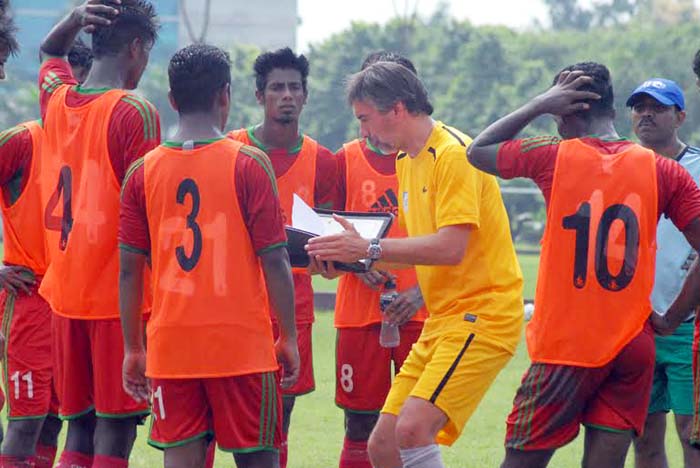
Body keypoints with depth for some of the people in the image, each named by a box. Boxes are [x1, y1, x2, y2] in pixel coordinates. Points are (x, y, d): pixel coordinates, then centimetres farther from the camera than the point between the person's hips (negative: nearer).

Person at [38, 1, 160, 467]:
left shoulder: (56, 100, 7)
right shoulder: (135, 112, -12)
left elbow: (50, 51, 30)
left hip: (65, 294, 6)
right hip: (119, 296, -6)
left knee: (80, 425, 11)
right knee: (115, 428, -4)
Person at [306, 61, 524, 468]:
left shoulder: (453, 153, -13)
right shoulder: (409, 160, 17)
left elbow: (450, 247, -23)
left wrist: (370, 248, -20)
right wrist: (352, 258, 5)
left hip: (481, 314, -10)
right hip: (441, 320, 10)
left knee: (413, 428, -25)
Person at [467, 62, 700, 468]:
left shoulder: (554, 156, -5)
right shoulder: (662, 170, 1)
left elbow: (478, 150, 13)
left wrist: (541, 104, 12)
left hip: (566, 346, -3)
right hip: (634, 349, 3)